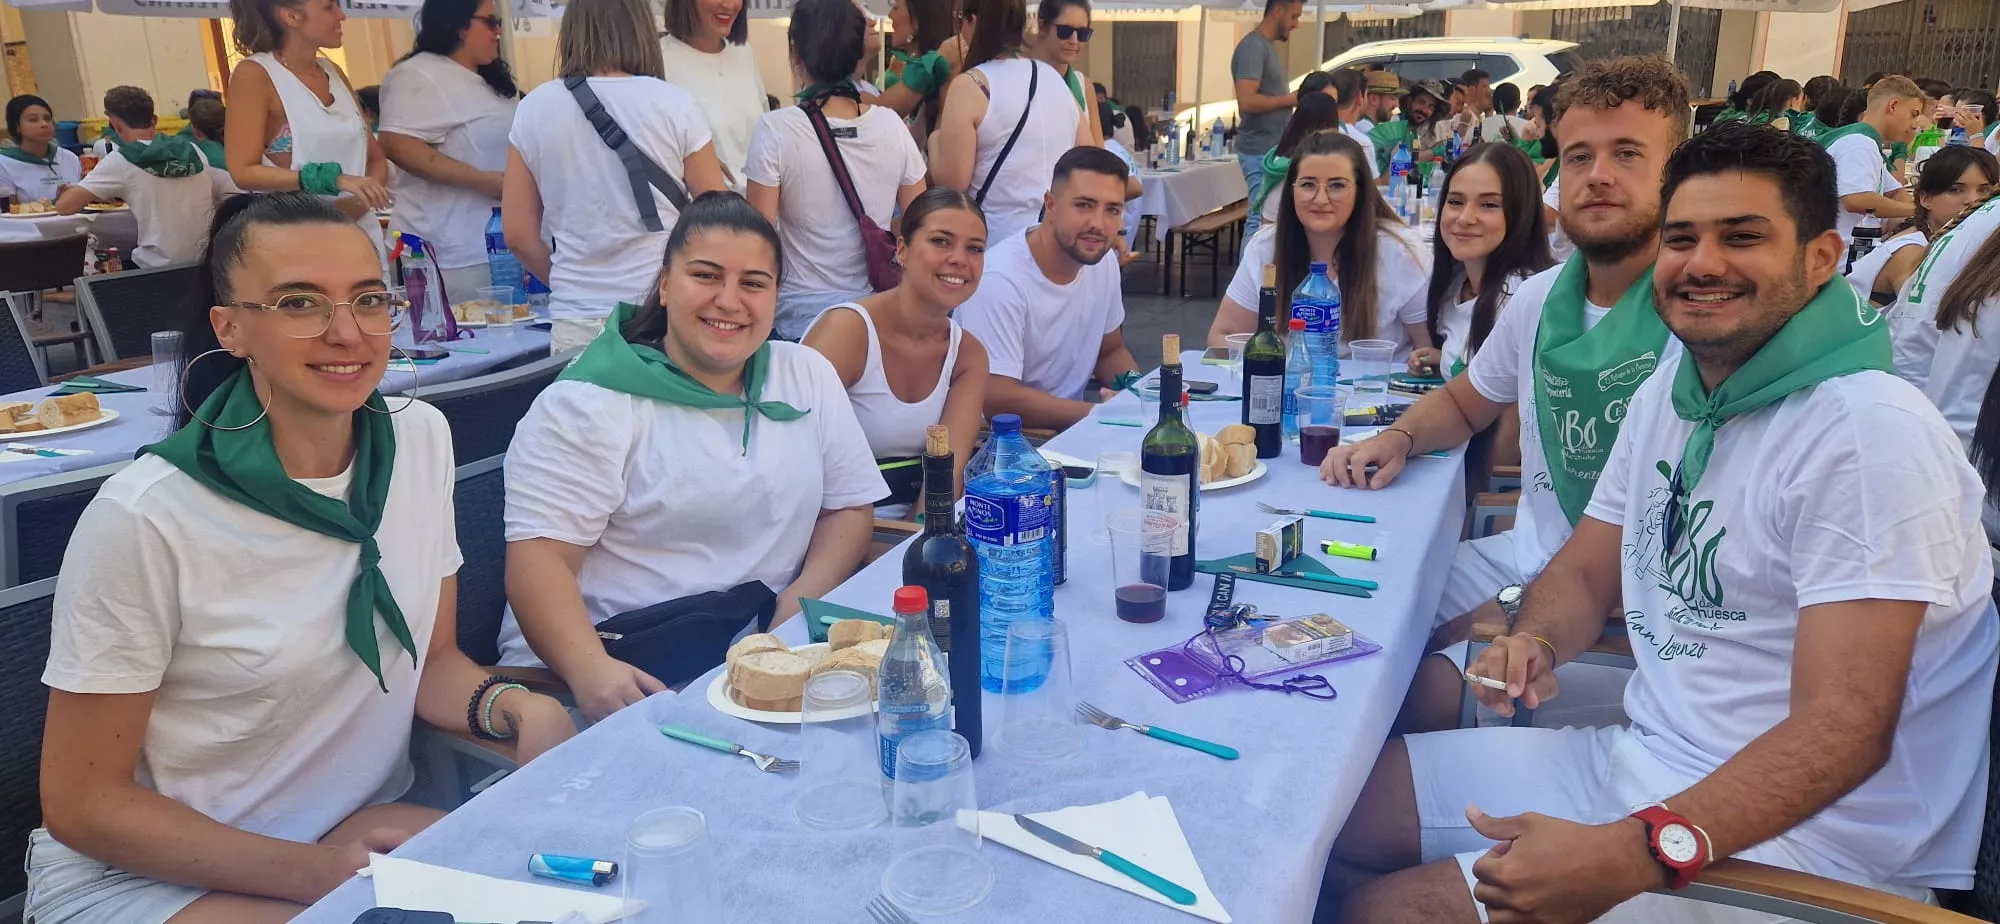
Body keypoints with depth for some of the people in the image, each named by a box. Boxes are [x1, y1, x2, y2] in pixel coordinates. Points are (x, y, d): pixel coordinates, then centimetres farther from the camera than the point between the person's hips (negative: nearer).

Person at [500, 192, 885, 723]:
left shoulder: (809, 376, 13)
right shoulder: (587, 404, -2)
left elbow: (850, 505, 15)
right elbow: (539, 556, -10)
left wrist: (805, 596, -6)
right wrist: (590, 669, -28)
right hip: (623, 670, -2)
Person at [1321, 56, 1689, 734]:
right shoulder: (1539, 299, 5)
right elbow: (1465, 402, 25)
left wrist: (1519, 612, -21)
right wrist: (1400, 437, 3)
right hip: (1523, 559, 7)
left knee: (1428, 695, -25)